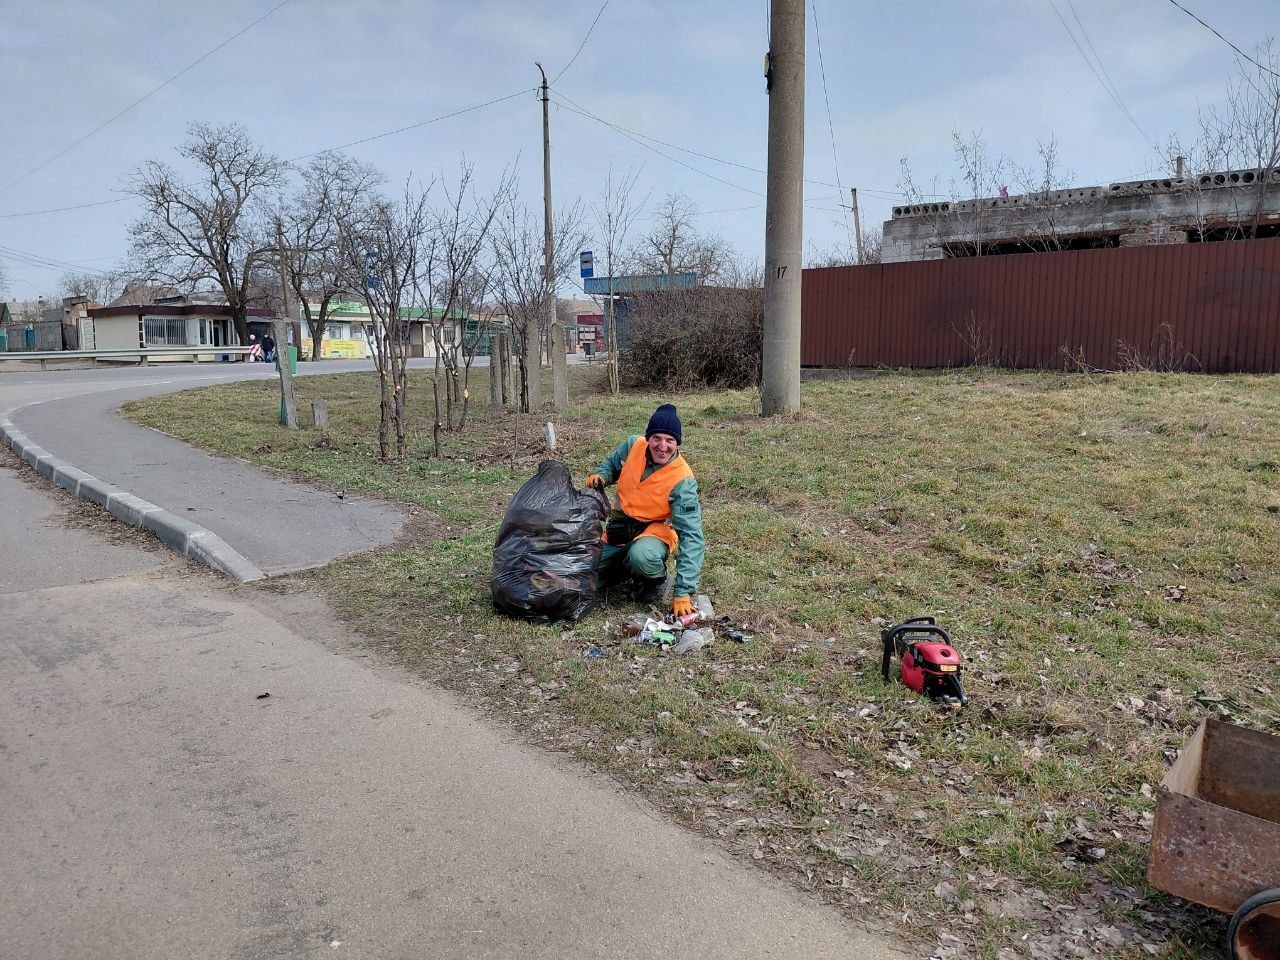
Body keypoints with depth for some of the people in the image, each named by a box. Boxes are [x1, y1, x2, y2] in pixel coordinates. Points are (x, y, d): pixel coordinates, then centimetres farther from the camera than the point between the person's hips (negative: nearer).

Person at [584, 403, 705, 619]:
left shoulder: (682, 480, -26)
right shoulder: (633, 446, -12)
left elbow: (691, 536, -28)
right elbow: (610, 464, 13)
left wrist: (683, 593, -35)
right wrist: (599, 476, -14)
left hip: (655, 531, -5)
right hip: (620, 529, 5)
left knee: (642, 556, -40)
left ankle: (656, 580, -3)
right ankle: (628, 567, 23)